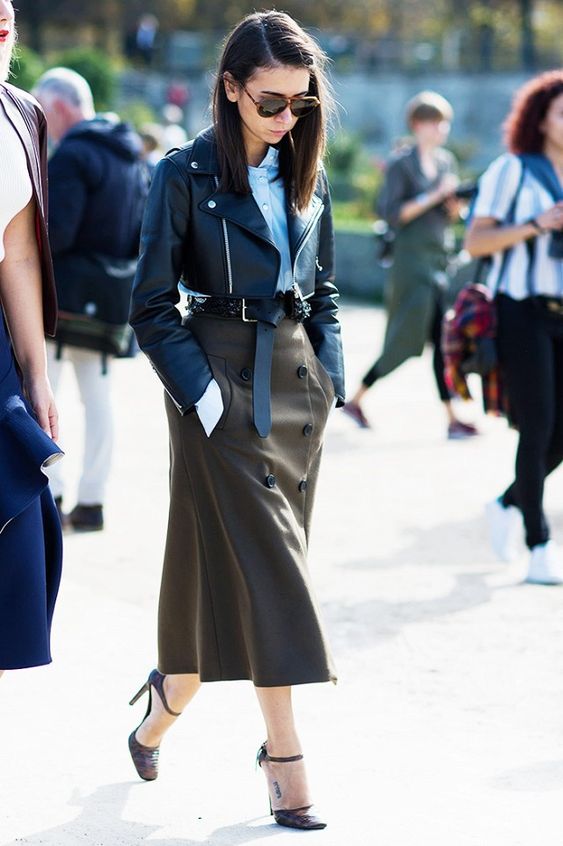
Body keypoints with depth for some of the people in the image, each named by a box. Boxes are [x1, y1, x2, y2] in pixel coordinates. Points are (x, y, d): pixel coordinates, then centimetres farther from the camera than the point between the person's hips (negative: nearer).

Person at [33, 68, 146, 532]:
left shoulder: (72, 154, -15)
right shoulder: (131, 157, 13)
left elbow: (56, 232, -22)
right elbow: (144, 236, 16)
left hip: (65, 292, -8)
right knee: (98, 397, 11)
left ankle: (48, 496, -5)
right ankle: (92, 499, 12)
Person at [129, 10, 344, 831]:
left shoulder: (308, 178, 9)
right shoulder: (185, 176, -7)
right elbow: (152, 307, -6)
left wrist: (331, 371, 5)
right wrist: (200, 391, -13)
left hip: (296, 386, 6)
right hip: (224, 384, -6)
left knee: (242, 564, 10)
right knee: (264, 562, -8)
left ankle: (162, 711, 30)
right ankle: (286, 762, -5)